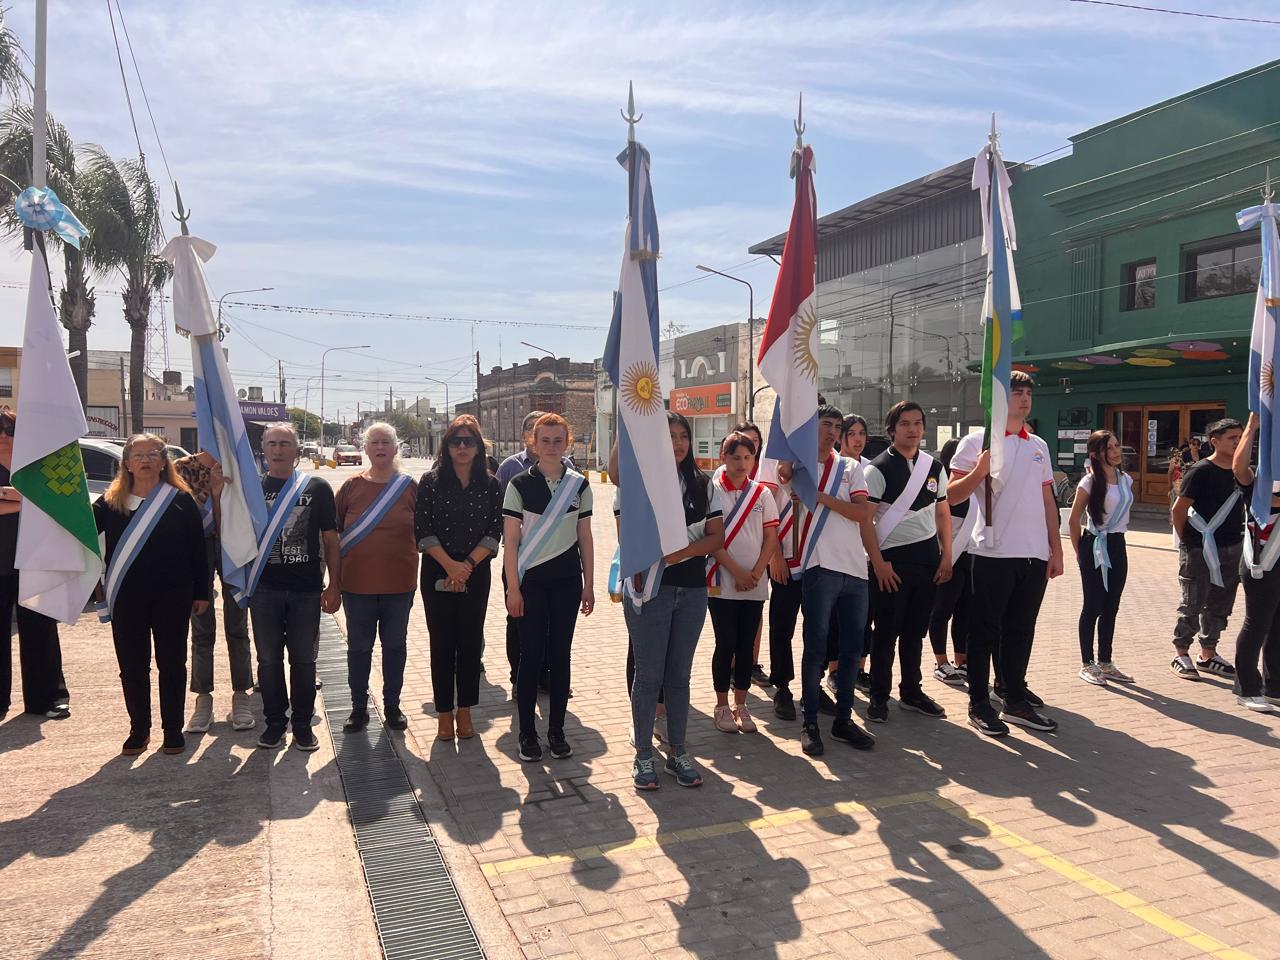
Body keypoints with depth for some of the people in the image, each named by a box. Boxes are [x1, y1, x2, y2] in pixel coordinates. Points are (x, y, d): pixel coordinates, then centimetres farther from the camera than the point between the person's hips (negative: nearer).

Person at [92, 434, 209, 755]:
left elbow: (198, 550, 0)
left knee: (172, 663, 7)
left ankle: (173, 729, 20)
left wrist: (201, 592, -1)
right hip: (127, 598, 2)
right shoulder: (111, 503, 4)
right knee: (132, 666, 9)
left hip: (172, 597, -2)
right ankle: (139, 730, 24)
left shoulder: (181, 501, -2)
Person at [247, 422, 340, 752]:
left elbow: (331, 540, 3)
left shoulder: (317, 488, 3)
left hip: (307, 589, -1)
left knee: (304, 659, 7)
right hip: (264, 588, 1)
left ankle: (302, 724, 19)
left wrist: (334, 586, -1)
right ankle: (274, 722, 22)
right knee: (268, 659, 9)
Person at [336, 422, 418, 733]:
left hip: (399, 582, 0)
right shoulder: (352, 486, -1)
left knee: (395, 645, 11)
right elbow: (332, 531, 6)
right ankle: (359, 707, 24)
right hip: (357, 582, 0)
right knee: (359, 646, 10)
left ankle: (392, 705, 26)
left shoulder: (410, 487, -1)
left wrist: (414, 572, 0)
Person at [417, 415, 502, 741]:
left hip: (476, 574, 1)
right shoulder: (430, 481, 0)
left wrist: (468, 564, -12)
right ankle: (444, 713, 13)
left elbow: (494, 532, -1)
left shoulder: (490, 484, 3)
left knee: (470, 641, 5)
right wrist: (449, 565, -15)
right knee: (442, 642, 3)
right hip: (437, 573, -1)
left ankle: (465, 710, 17)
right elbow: (423, 530, -5)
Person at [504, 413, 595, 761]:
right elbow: (511, 540, -4)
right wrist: (513, 588, -8)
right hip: (531, 580, -2)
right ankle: (527, 733, 13)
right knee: (531, 656, 1)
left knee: (560, 655, 7)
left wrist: (589, 585, 5)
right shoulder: (520, 484, -3)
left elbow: (585, 538, 8)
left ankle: (557, 731, 18)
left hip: (567, 581, 2)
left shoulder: (579, 485, 5)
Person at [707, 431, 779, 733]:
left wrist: (755, 574, -8)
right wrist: (737, 572, -13)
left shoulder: (762, 493, 6)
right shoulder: (712, 490, -3)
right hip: (722, 582, -3)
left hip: (755, 584, 3)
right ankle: (722, 706, 14)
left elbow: (771, 538, 4)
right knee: (726, 644, 1)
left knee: (747, 645, 8)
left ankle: (740, 705, 19)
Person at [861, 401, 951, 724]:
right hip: (892, 559, -5)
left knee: (915, 630, 14)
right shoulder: (878, 469, -7)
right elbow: (864, 518, -10)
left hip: (928, 557, 5)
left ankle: (911, 691, 27)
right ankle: (879, 697, 12)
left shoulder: (934, 467, 10)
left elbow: (943, 513, 15)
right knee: (886, 630, 1)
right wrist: (878, 563, -14)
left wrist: (946, 557, 7)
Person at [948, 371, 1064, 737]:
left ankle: (1016, 701, 23)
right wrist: (980, 471, -22)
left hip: (1035, 555, 6)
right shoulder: (976, 443, -3)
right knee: (986, 631, 2)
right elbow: (951, 496, -6)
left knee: (1021, 630, 13)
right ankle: (979, 705, 11)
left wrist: (1056, 549, 13)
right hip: (994, 552, -5)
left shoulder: (1039, 446, 15)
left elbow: (1047, 500, 17)